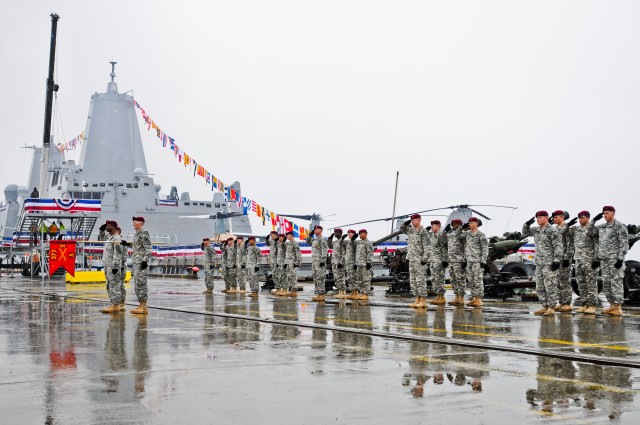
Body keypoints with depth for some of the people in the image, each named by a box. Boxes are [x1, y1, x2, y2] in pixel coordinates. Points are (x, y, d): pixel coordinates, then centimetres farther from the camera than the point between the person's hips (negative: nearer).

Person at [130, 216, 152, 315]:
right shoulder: (137, 234, 18)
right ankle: (141, 305, 14)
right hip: (136, 262, 10)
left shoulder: (144, 234, -10)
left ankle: (144, 307, -9)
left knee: (141, 283, -10)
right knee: (137, 284, 10)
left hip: (142, 263, -10)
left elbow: (148, 249, -16)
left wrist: (145, 260, -20)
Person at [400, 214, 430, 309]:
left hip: (419, 259, -9)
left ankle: (423, 300, -8)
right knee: (413, 280, 9)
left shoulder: (423, 231, -8)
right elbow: (402, 229, 30)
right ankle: (417, 299, 14)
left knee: (420, 280, -9)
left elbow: (426, 246, -13)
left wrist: (425, 258, -19)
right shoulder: (411, 230, 14)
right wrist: (406, 223, 11)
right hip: (411, 259, 9)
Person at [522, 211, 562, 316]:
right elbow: (525, 233, 28)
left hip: (549, 264, -8)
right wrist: (527, 224, 9)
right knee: (540, 287, 10)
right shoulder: (536, 230, 14)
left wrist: (557, 260, -17)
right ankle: (544, 307, 17)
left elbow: (558, 246, -12)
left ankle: (551, 308, -3)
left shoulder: (552, 231, -9)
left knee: (550, 286, -7)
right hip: (539, 263, 8)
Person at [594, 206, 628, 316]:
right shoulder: (601, 227, 15)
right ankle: (612, 305, 15)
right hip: (603, 259, 7)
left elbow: (624, 244, -10)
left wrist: (620, 258, -16)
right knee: (606, 283, 8)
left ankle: (618, 307, -5)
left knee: (616, 282, -8)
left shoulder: (620, 227, -6)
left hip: (615, 259, -7)